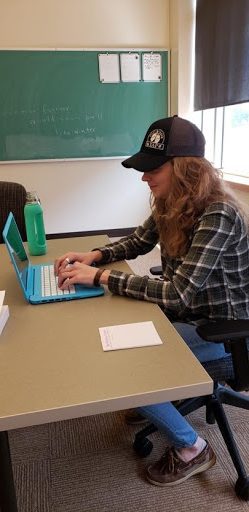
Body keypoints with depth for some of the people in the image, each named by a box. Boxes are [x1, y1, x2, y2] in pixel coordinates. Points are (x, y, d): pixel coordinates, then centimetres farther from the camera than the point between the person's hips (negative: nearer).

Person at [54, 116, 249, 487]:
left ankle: (192, 449, 10)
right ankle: (156, 401, 32)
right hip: (186, 312, 8)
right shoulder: (170, 206, -4)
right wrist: (94, 256, -7)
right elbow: (136, 243, 11)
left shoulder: (218, 216, -29)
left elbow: (178, 293, -33)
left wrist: (100, 277, -29)